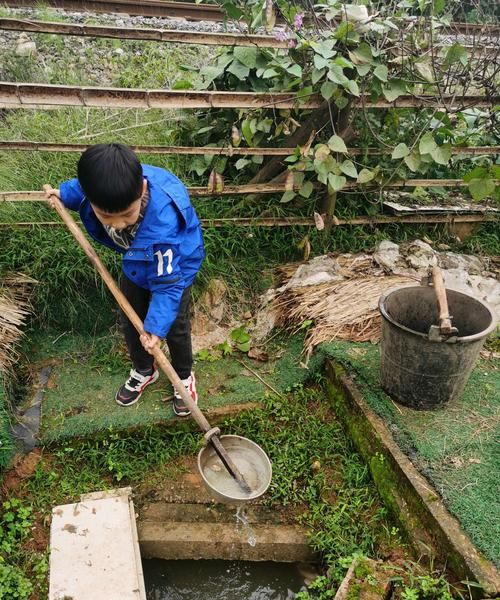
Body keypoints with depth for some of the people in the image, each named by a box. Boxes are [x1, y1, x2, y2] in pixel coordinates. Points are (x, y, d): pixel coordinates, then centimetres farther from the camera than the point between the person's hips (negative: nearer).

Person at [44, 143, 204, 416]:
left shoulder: (164, 222, -47)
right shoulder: (103, 186, -32)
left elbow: (167, 280, -35)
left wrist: (156, 326, -31)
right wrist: (64, 193, 4)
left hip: (173, 265, -5)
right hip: (136, 261, 6)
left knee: (174, 327, 6)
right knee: (131, 322, 15)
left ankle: (184, 377, 34)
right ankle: (143, 371, 41)